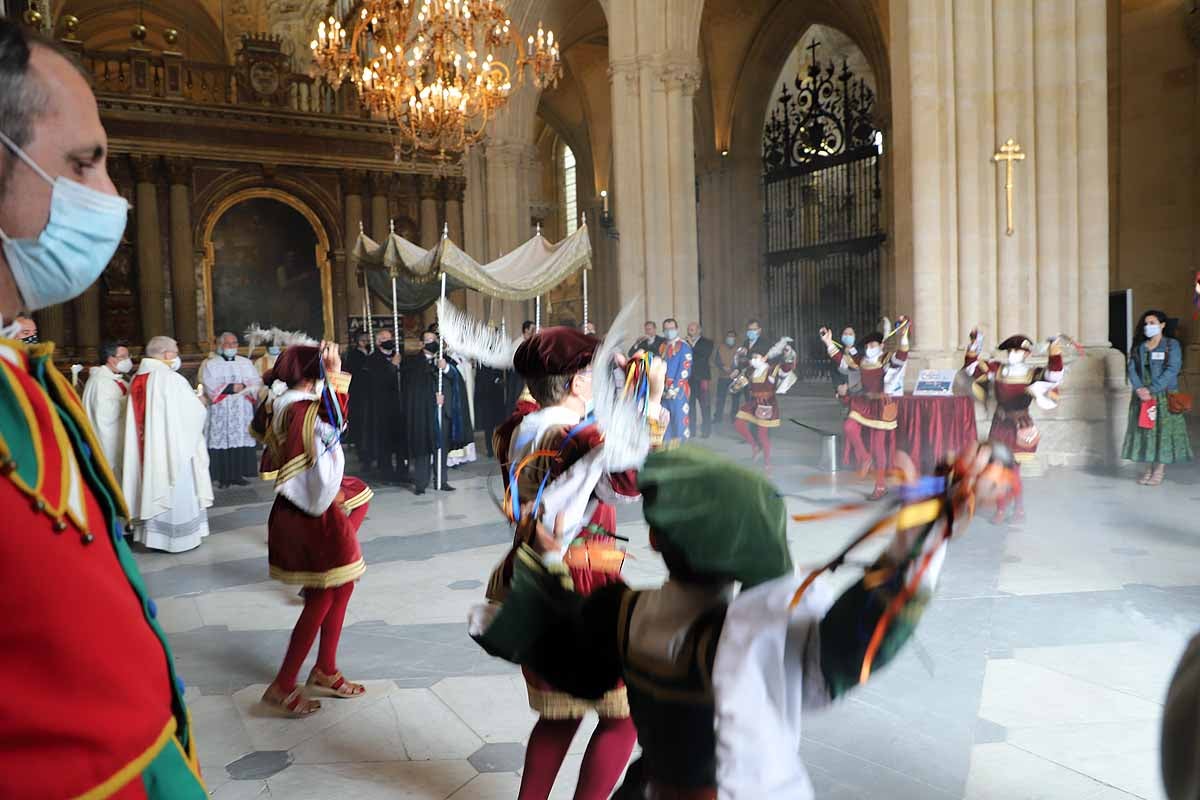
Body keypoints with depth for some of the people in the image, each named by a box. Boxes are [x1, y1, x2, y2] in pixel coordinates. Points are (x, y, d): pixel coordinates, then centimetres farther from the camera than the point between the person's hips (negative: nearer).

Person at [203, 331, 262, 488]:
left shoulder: (246, 363, 13)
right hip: (220, 411, -2)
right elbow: (210, 387, -6)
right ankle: (223, 477, -2)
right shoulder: (211, 364, 6)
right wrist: (231, 387, -14)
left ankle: (238, 474, 6)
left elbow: (257, 382, 6)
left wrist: (243, 386, -13)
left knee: (242, 440, -1)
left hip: (242, 411, 2)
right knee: (222, 442, -5)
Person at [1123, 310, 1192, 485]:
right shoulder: (1139, 347, 13)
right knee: (1144, 431, 3)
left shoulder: (1172, 345, 1)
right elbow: (1132, 369, 4)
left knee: (1163, 431, -4)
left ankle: (1160, 471, 1)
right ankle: (1149, 469, 9)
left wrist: (1152, 390, -18)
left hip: (1164, 396, -4)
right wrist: (1139, 388, -14)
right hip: (1142, 396, 4)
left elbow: (1172, 370, -10)